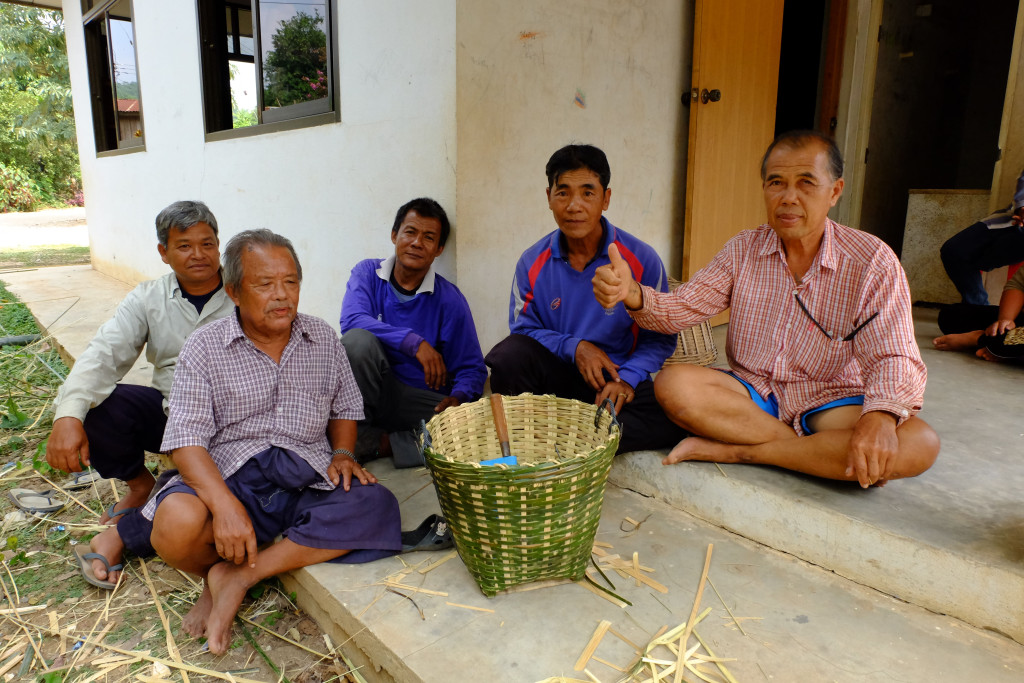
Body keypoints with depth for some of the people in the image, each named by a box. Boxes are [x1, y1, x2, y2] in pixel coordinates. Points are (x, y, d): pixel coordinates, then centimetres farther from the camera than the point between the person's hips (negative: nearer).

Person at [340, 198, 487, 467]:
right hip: (373, 392, -1)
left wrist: (458, 397, -22)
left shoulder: (449, 299, 0)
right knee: (358, 340, -30)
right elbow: (352, 321, -19)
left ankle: (382, 442, -17)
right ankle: (353, 432, -15)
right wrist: (414, 343, -28)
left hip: (423, 399, 1)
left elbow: (471, 368, 1)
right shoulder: (368, 273, 2)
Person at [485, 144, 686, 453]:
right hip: (556, 375, 0)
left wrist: (627, 378, -19)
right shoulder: (532, 263, -1)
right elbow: (523, 329, 2)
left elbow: (659, 338, -2)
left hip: (615, 381, 0)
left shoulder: (642, 259, -6)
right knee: (510, 354, -30)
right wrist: (574, 347, -16)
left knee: (672, 419, -30)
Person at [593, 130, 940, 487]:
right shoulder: (743, 250, 2)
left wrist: (881, 416, -36)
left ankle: (733, 450, -23)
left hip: (830, 403, -1)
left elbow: (893, 359, -13)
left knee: (920, 444, -30)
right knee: (672, 384, -26)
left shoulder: (873, 261, -7)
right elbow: (683, 306, -4)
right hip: (752, 391, 2)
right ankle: (821, 454, -17)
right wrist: (632, 294, -27)